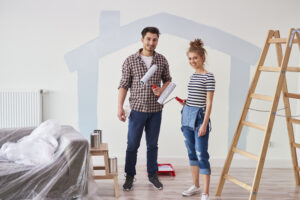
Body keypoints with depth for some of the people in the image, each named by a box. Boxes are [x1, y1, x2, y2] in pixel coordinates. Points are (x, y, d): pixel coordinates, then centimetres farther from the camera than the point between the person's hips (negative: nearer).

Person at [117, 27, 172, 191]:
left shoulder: (162, 60, 3)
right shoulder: (130, 61, -5)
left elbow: (168, 79, 14)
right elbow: (124, 85, -4)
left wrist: (162, 89, -8)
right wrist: (120, 107, -10)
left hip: (156, 110, 2)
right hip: (137, 109, -2)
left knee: (152, 145, 13)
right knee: (132, 145, 4)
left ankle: (152, 175, 27)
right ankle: (130, 176, 20)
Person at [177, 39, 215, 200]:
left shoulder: (208, 77, -10)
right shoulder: (193, 76, 13)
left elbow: (209, 102, -13)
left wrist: (204, 124, -17)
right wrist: (185, 102, 4)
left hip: (200, 117, -8)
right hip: (187, 115, 8)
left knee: (201, 155, -7)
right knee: (191, 153, 15)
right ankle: (195, 186, 29)